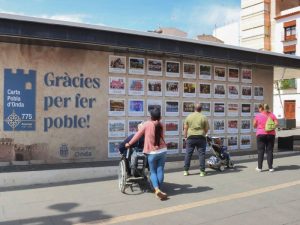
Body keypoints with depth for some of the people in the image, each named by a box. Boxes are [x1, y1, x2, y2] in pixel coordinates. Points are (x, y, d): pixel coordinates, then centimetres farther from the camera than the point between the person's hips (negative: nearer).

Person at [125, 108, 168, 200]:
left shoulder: (147, 124, -8)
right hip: (162, 151, 3)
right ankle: (159, 189, 13)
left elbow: (138, 135, 0)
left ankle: (157, 190, -13)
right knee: (160, 171, 9)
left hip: (152, 153, -3)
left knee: (153, 172, 5)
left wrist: (129, 144, 12)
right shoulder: (160, 125, 2)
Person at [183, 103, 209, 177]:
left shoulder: (189, 116, 2)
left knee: (188, 154, 7)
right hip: (201, 138, -1)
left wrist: (185, 137, 11)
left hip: (191, 137, 1)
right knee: (201, 154, 4)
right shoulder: (204, 117, -2)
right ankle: (202, 171, 6)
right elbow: (206, 129, 1)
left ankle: (186, 171, 9)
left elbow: (185, 128, 3)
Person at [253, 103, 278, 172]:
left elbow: (254, 125, 1)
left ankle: (259, 167, 6)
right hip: (271, 134, 2)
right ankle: (270, 167, 7)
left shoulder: (258, 115, -4)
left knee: (260, 151, 4)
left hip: (261, 134, -2)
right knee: (270, 151, 7)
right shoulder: (271, 115, 3)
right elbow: (276, 123, -3)